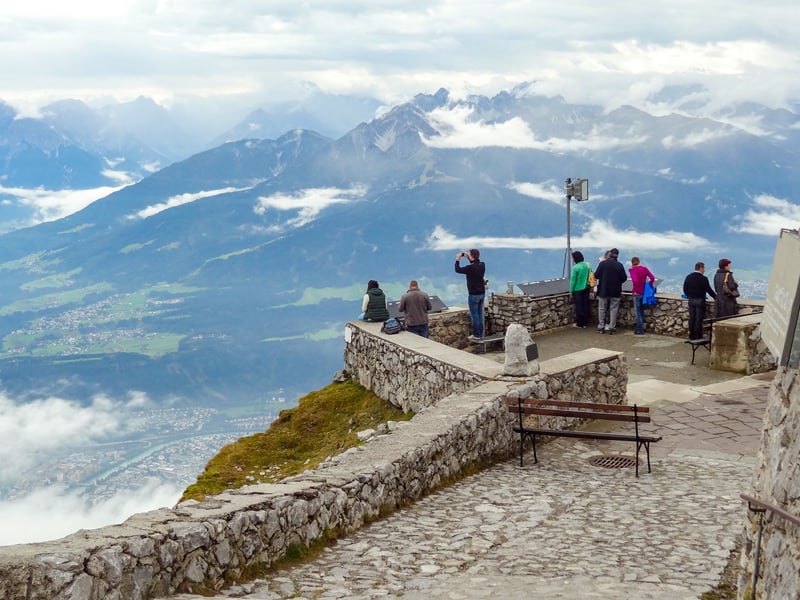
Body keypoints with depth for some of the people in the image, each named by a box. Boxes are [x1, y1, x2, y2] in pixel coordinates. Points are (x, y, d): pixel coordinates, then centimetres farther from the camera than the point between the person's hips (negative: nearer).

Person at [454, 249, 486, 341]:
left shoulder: (470, 268, -22)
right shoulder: (482, 265, 0)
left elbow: (458, 270, -10)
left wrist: (457, 260, 3)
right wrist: (469, 259, 21)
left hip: (474, 294, -7)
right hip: (482, 293, 7)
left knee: (474, 314, 0)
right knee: (480, 313, 15)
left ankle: (476, 335, 3)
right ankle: (480, 333, 21)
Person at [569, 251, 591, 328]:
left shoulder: (575, 267, -17)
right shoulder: (587, 265, -1)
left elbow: (573, 281, -13)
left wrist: (571, 292, -6)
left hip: (578, 290, -5)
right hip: (586, 289, 5)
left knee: (579, 307, 5)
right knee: (585, 306, 12)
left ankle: (580, 324, 12)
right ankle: (585, 323, 19)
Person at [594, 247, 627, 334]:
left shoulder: (602, 263, -11)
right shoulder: (619, 265, -9)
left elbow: (596, 275, -7)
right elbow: (624, 278, -5)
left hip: (603, 290, 0)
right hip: (615, 291, 0)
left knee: (602, 308, 12)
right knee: (613, 309, 8)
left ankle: (601, 327, 14)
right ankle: (611, 327, 7)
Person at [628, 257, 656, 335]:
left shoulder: (632, 270, -12)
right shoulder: (644, 268, 2)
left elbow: (635, 280, -27)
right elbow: (652, 278, -6)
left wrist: (635, 290, -15)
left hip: (637, 293, -5)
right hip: (644, 292, 5)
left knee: (638, 311, 3)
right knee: (641, 310, 21)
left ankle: (640, 330, 3)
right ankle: (640, 327, 25)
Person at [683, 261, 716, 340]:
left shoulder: (688, 277, 4)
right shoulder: (703, 278, -13)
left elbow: (685, 289, 8)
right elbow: (709, 290, -10)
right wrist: (716, 297, 2)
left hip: (691, 300, 5)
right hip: (700, 300, -5)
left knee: (691, 318, 9)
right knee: (699, 318, 0)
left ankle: (692, 336, 13)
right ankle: (698, 336, 2)